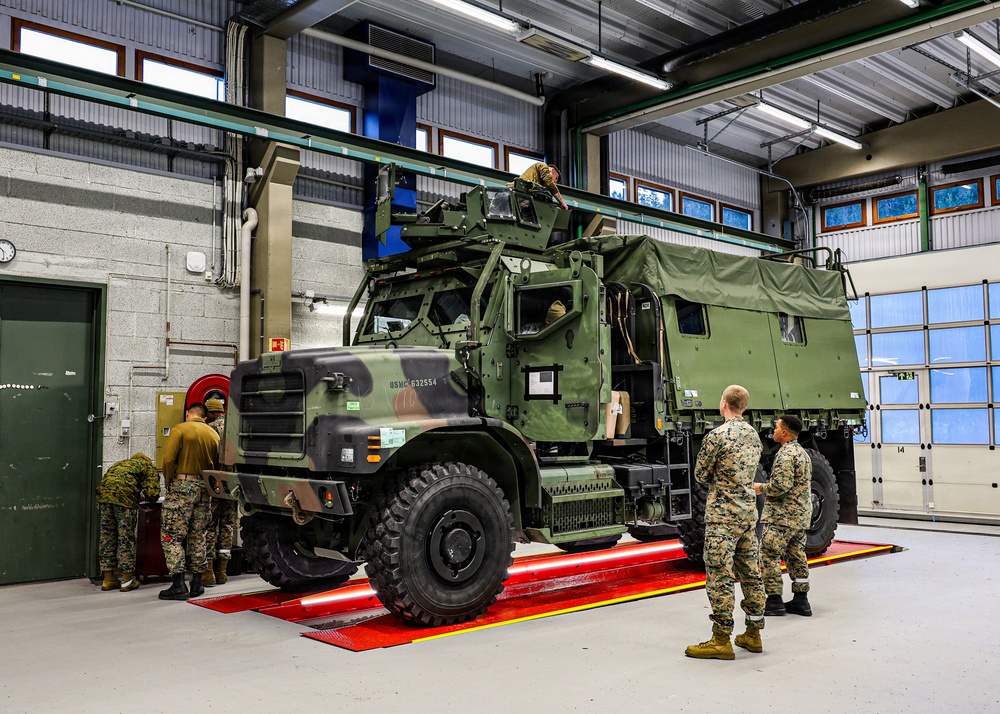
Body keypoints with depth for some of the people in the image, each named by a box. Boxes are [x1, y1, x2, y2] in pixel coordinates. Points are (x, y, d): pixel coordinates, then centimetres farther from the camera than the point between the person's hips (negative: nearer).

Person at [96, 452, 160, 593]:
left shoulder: (122, 463, 35)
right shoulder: (149, 466, 17)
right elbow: (152, 494, 5)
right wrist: (144, 495, 27)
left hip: (103, 492, 5)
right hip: (125, 495, -5)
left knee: (107, 535, 13)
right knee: (126, 537, 4)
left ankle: (109, 579, 19)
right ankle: (127, 580, 10)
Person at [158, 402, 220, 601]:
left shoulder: (179, 430, -5)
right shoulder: (214, 434, 10)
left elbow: (168, 459, -14)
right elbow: (217, 465, 7)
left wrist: (168, 481, 1)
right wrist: (208, 482, 15)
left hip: (182, 486, -5)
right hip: (204, 488, 6)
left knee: (171, 535, -1)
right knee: (198, 536, 14)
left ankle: (178, 585, -7)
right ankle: (197, 583, 17)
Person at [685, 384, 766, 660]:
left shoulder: (717, 436, -14)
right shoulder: (754, 435, 10)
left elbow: (700, 475, -6)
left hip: (722, 515, -8)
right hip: (749, 512, 8)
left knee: (720, 576, -4)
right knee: (750, 573, 13)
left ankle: (721, 640, -2)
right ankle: (753, 634, 22)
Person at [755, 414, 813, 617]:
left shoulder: (785, 454, -17)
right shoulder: (803, 453, 15)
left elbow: (781, 486, -25)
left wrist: (762, 488, -7)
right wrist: (767, 488, 18)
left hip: (782, 516, -10)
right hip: (802, 516, 10)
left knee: (770, 556, -3)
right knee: (797, 556, 13)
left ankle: (774, 600, 0)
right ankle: (800, 600, 17)